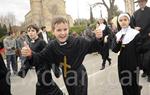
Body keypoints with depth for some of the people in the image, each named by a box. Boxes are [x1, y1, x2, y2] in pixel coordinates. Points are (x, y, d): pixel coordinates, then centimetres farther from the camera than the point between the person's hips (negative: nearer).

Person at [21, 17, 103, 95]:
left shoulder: (78, 41, -23)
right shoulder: (52, 46, -12)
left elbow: (92, 46, -14)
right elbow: (40, 58, -5)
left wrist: (98, 39, -36)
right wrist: (30, 55, -25)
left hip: (79, 77, -4)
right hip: (67, 78, 5)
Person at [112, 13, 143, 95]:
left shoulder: (136, 34, -7)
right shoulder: (118, 35, 5)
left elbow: (139, 49, -9)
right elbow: (115, 50, 0)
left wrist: (125, 47, -10)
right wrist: (118, 43, -17)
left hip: (133, 63, -3)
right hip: (122, 64, 4)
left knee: (134, 83, 2)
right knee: (124, 84, 11)